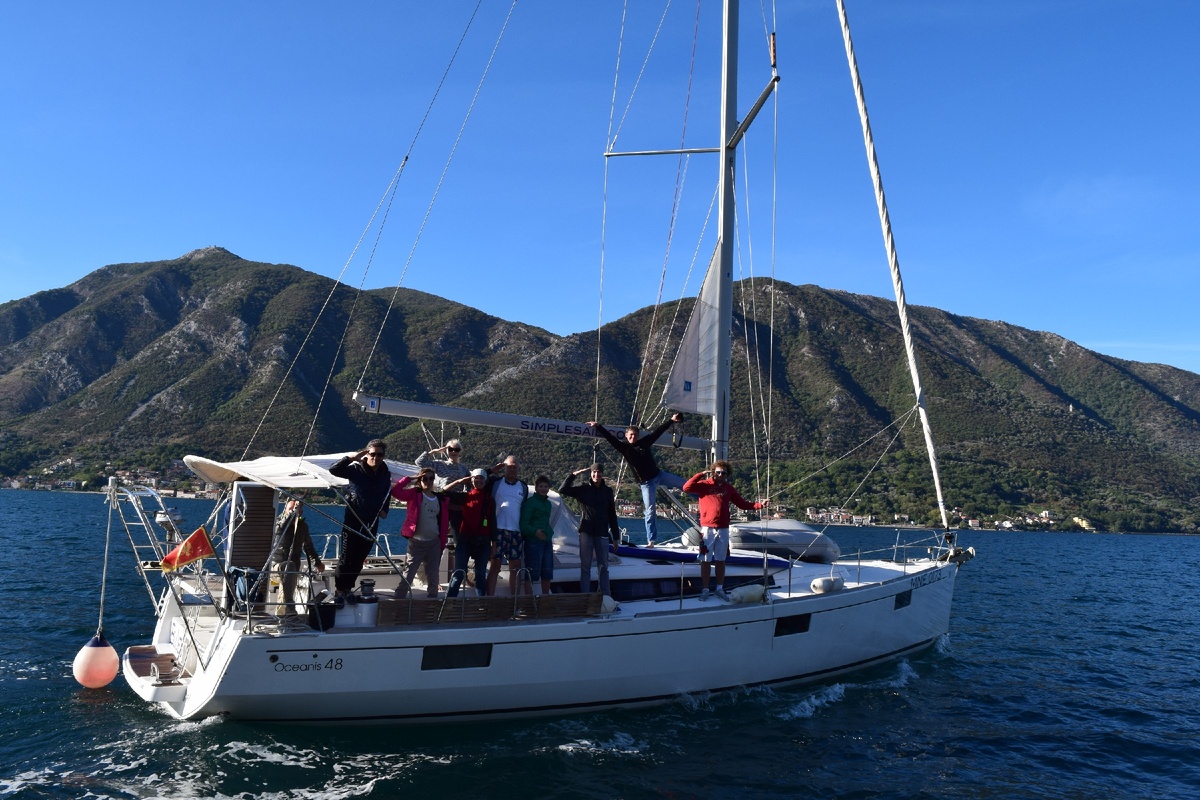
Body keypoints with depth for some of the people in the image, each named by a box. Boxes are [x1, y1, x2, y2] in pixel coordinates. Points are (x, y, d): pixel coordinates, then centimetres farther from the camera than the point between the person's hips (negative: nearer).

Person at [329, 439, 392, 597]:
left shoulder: (386, 474, 3)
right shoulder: (356, 469, -12)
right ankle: (340, 589, 12)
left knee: (360, 558, 12)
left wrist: (384, 510, 9)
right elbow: (334, 470, -24)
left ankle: (347, 588, 24)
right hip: (353, 520, -5)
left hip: (372, 522, 5)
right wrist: (352, 457, -27)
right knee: (347, 557, 0)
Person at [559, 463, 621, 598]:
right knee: (585, 567, 2)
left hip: (602, 534, 2)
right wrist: (574, 475, -13)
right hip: (586, 532, -2)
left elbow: (612, 515, 10)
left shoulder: (607, 491, 7)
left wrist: (616, 536, 9)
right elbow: (562, 490, -8)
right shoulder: (583, 489, 1)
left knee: (603, 567, 6)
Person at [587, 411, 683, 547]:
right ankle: (651, 540, 2)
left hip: (658, 474, 3)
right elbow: (610, 437, -11)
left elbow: (658, 431, 8)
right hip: (646, 483, -3)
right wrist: (598, 427, -19)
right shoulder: (624, 447, -4)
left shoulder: (645, 442, 3)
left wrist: (671, 420, 11)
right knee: (650, 511, -4)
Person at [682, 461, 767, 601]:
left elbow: (742, 504, 11)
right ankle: (705, 590, 10)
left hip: (723, 529, 3)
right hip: (707, 528, -3)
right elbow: (687, 487, -15)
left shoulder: (729, 488, 9)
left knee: (721, 560, 10)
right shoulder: (704, 485, -2)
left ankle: (720, 589, 19)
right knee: (706, 560, 2)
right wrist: (700, 474, -14)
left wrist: (759, 505, 2)